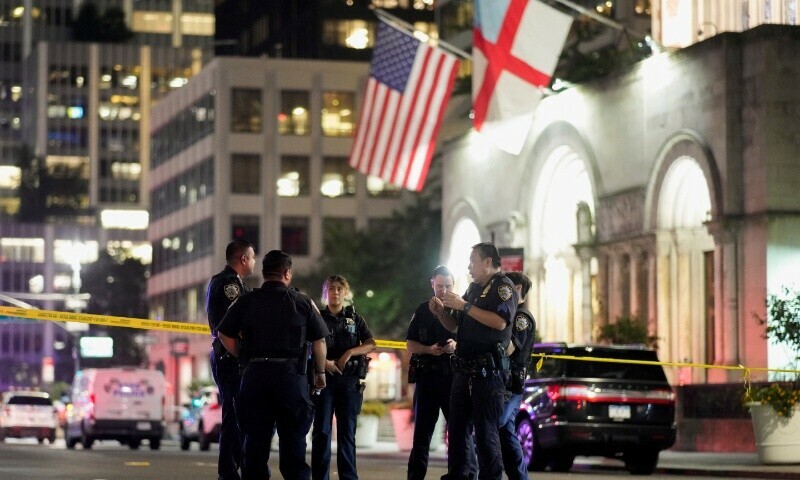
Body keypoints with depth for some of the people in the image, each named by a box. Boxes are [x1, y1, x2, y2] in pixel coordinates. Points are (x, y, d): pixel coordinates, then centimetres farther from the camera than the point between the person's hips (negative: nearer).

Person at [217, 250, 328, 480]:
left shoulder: (246, 302, 7)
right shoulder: (302, 302, 3)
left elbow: (225, 335, 3)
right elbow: (319, 341, 4)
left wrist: (245, 358, 13)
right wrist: (320, 372, 17)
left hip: (255, 373, 2)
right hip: (291, 373, -2)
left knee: (255, 438, 7)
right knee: (293, 439, 3)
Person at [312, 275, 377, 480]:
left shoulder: (355, 318, 12)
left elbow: (371, 345, 4)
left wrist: (350, 353, -11)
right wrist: (323, 362, -17)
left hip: (349, 380, 1)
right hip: (324, 378, -1)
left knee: (347, 432, 2)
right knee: (321, 431, -4)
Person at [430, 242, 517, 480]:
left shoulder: (503, 286, -5)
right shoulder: (473, 288, 20)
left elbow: (500, 321, -21)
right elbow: (454, 325, 27)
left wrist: (464, 306, -18)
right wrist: (440, 312, 7)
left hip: (488, 370, -9)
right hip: (464, 369, 9)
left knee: (486, 429, -9)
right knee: (457, 426, 9)